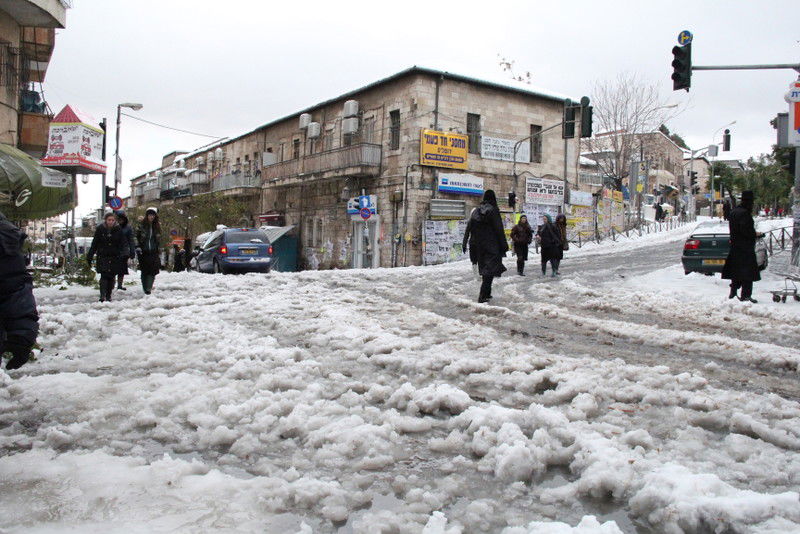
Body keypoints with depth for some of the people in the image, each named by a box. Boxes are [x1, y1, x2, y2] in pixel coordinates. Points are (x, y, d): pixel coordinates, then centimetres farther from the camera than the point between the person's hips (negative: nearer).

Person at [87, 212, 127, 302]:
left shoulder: (118, 230, 2)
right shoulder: (100, 229, 1)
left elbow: (123, 243, 0)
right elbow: (94, 244, 7)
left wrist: (123, 252, -17)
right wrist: (89, 256, 6)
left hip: (114, 257, 1)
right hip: (103, 257, -1)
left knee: (111, 277, 5)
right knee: (104, 276, -13)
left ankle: (108, 296, 15)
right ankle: (102, 295, -18)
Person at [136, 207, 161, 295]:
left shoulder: (157, 227, 9)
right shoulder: (141, 226, 1)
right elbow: (136, 238, 4)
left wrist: (159, 252, 16)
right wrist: (138, 248, -7)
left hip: (154, 252, 1)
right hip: (144, 252, -1)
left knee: (152, 271, -12)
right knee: (144, 271, 4)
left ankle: (149, 288, -13)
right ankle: (145, 289, 14)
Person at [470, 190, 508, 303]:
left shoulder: (476, 212, 9)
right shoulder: (493, 210, -11)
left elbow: (473, 230, 13)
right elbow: (499, 229, -12)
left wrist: (476, 245, 19)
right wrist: (504, 245, -8)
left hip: (480, 246, 7)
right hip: (492, 245, -7)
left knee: (485, 268, 16)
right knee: (491, 268, -5)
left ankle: (486, 293, 22)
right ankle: (483, 295, -12)